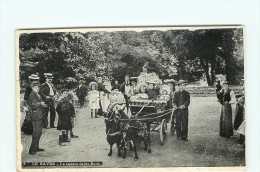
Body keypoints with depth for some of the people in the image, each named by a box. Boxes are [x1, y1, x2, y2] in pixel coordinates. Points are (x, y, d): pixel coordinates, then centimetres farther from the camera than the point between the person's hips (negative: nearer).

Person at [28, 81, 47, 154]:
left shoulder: (38, 95, 16)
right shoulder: (31, 95, -12)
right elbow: (32, 105, -20)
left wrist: (43, 105, 10)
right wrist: (40, 103, -28)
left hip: (39, 116, 10)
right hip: (35, 116, -10)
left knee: (39, 132, 16)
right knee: (36, 133, -9)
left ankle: (36, 147, 26)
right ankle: (32, 150, -5)